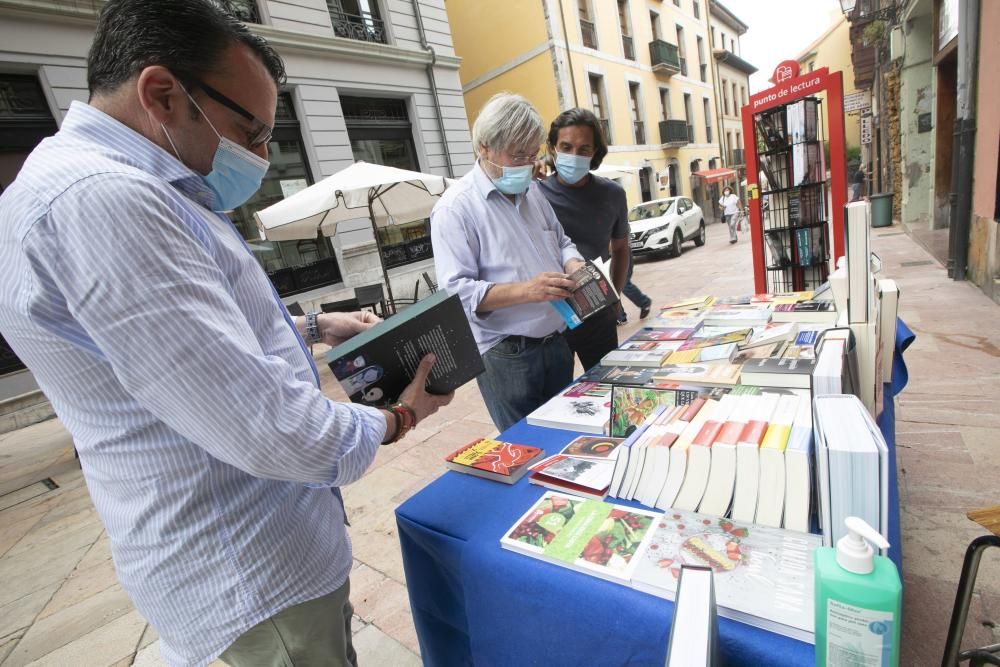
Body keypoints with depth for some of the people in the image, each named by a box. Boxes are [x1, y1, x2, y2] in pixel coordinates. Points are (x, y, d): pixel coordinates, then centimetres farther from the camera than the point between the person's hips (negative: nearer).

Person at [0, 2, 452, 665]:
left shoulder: (124, 188, 9)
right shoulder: (96, 199, -27)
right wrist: (397, 418, -13)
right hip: (259, 582, -9)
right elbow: (271, 432, -31)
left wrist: (312, 326, 14)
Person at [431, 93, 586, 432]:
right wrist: (526, 291, -30)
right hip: (506, 356, -7)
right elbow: (457, 290, -21)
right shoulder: (456, 207, -14)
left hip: (556, 343, 7)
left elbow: (560, 241, 20)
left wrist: (573, 265, -3)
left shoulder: (533, 191, 9)